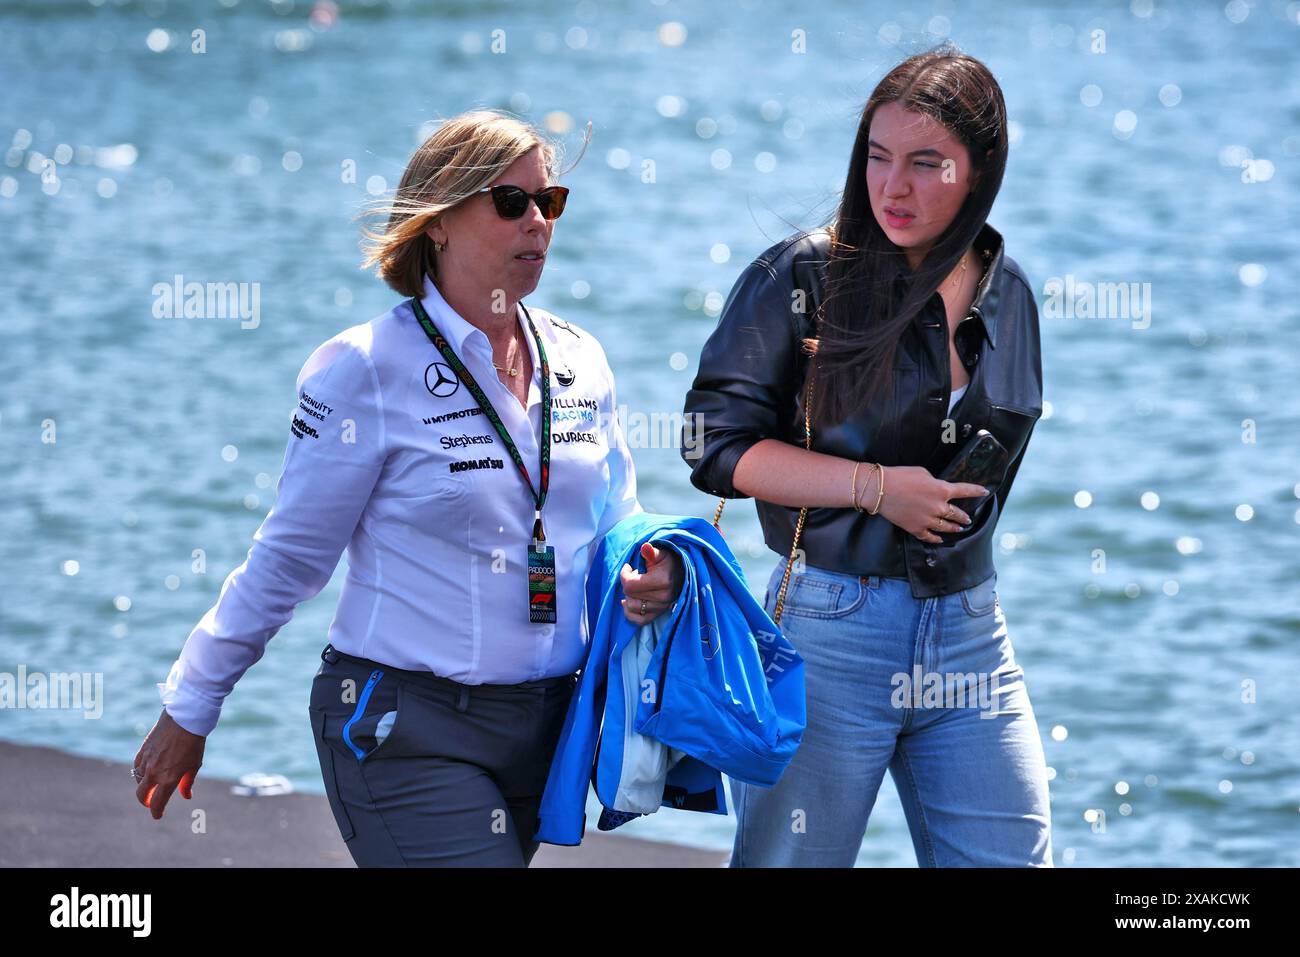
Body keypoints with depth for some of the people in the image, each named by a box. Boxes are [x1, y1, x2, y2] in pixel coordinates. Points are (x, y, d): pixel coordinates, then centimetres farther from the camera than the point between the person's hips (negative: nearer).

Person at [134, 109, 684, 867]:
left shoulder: (580, 362, 9)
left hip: (545, 721, 6)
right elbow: (289, 556, -3)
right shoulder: (365, 370, -8)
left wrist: (655, 570, -5)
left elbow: (617, 520, 19)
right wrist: (189, 710, 1)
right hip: (406, 729, -6)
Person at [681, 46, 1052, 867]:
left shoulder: (1007, 294, 8)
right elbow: (718, 444, -9)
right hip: (830, 634, -4)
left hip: (970, 636, 4)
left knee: (1011, 860, 0)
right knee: (792, 865, 1)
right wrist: (874, 488, -15)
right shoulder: (803, 276, -6)